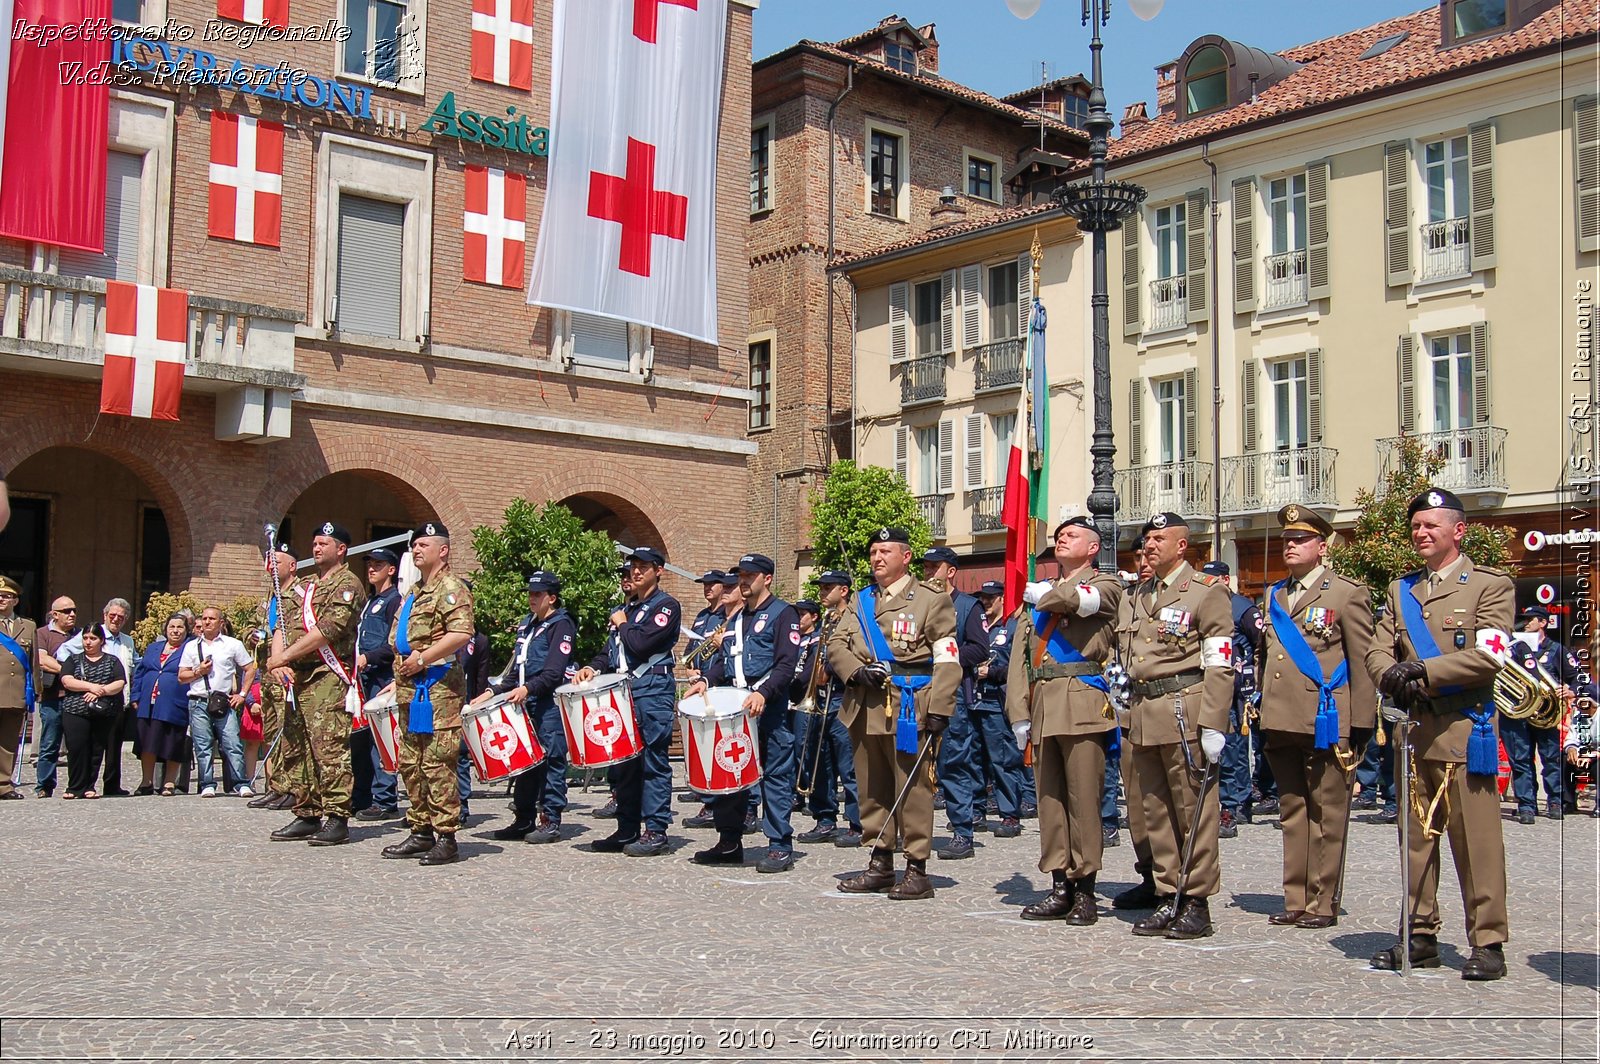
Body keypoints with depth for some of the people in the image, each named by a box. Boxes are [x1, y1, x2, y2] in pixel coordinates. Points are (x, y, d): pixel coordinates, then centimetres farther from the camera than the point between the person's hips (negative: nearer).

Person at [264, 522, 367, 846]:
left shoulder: (348, 584, -4)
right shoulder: (303, 587, 22)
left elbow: (327, 630, -14)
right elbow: (284, 626, 15)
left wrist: (284, 657, -12)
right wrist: (279, 660, -4)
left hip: (329, 676, -8)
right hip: (298, 677, 8)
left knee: (329, 747, -13)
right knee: (301, 746, 10)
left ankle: (337, 819, -11)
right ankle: (307, 815, 17)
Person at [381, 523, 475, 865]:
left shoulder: (451, 588, -7)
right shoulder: (415, 592, 22)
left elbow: (462, 633, -21)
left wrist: (422, 659, -18)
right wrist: (400, 676, 19)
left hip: (438, 688, -10)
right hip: (411, 688, 10)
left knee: (438, 765, -10)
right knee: (411, 764, 11)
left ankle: (446, 839, -8)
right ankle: (421, 832, 19)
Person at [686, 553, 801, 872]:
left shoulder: (782, 614, -3)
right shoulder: (737, 619, 22)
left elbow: (787, 664, -13)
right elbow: (723, 659, 19)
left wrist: (763, 693, -26)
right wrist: (706, 681, 0)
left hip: (769, 706, -7)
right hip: (734, 705, 8)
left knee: (776, 774, -3)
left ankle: (780, 847, 1)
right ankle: (729, 842, 18)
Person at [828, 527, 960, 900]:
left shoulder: (932, 599, -1)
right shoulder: (861, 601, 17)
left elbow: (947, 659, -6)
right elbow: (836, 644, 13)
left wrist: (939, 709, -15)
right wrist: (856, 670, -8)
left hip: (908, 710, -6)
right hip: (865, 708, 6)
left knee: (913, 790, -3)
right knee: (872, 788, 11)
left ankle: (917, 869, 3)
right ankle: (880, 863, 21)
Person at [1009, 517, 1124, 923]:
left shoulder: (1106, 585, 6)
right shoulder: (1036, 599, 22)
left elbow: (1073, 599, -19)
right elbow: (1019, 658, 15)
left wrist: (1042, 595, 3)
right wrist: (1019, 714, 5)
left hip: (1083, 706, -6)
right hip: (1042, 709, 6)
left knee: (1083, 798, -5)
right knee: (1049, 798, 6)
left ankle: (1084, 891, 1)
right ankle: (1060, 887, 11)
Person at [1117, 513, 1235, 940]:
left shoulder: (1206, 591, -3)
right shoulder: (1135, 596, 18)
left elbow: (1219, 665, -9)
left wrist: (1213, 725, -15)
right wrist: (1120, 680, 10)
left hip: (1183, 711, -7)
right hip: (1143, 713, 7)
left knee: (1194, 808, -2)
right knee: (1155, 811, 9)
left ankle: (1196, 902, 5)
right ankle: (1167, 898, 17)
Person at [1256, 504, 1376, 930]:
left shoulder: (1347, 593, -1)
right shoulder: (1274, 595, 17)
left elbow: (1363, 664, -4)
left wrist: (1362, 724, -8)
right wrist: (1262, 712, 15)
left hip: (1326, 723, -6)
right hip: (1281, 722, 6)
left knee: (1326, 815, 0)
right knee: (1292, 813, 11)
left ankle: (1322, 903, 7)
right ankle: (1295, 900, 17)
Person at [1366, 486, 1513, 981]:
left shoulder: (1491, 585, 1)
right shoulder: (1401, 590, 18)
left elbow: (1489, 655, -11)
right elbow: (1377, 651, 11)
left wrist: (1422, 671, -16)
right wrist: (1392, 676, -12)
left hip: (1464, 728, -5)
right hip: (1412, 729, 5)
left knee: (1476, 839, -4)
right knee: (1414, 836, 8)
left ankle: (1488, 942, 2)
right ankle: (1420, 936, 15)